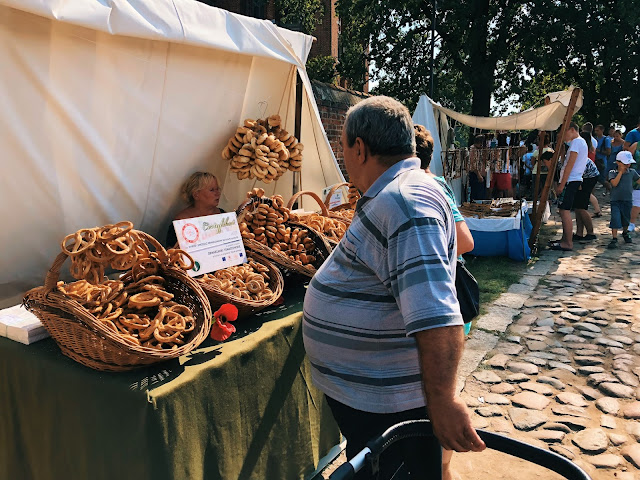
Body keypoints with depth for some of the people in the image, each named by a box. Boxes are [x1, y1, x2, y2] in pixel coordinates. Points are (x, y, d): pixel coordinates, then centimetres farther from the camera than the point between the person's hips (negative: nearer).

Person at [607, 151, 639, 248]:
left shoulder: (632, 172, 4)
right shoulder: (612, 173, -3)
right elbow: (614, 183, -18)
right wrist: (621, 171, -15)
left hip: (627, 200, 3)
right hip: (615, 200, -3)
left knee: (626, 219, 15)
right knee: (615, 219, -14)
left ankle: (625, 233, 43)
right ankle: (614, 238, -11)